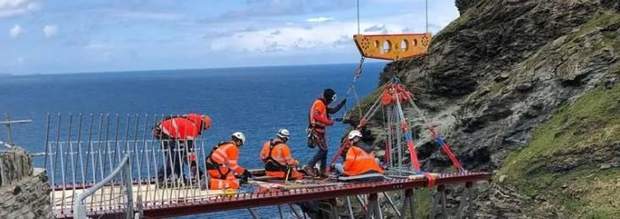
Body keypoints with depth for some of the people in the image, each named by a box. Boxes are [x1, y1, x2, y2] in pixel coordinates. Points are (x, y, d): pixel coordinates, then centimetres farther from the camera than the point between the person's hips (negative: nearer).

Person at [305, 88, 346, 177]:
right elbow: (316, 115, -26)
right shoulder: (319, 103, -13)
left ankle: (323, 171, 15)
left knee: (324, 150, 11)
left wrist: (342, 103, 16)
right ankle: (309, 167, -16)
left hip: (320, 131, 10)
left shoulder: (323, 104, 19)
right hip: (316, 130, -10)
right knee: (323, 149, -14)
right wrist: (328, 122, -23)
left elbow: (333, 111, 23)